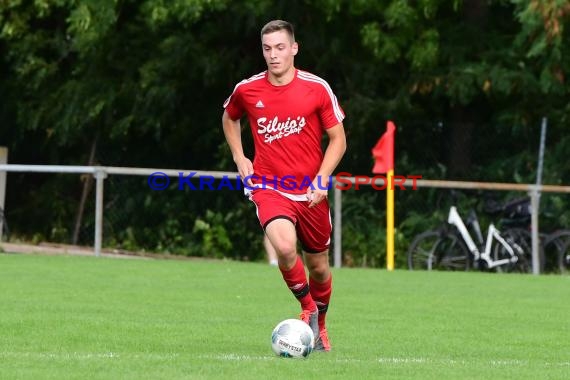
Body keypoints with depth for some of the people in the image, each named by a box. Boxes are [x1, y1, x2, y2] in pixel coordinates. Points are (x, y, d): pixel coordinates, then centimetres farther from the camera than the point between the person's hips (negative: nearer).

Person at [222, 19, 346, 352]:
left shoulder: (317, 88, -6)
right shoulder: (247, 90, -1)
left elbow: (338, 138, 1)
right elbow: (230, 118, 22)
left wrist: (322, 178, -12)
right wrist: (239, 157, 9)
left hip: (311, 192, 1)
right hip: (269, 188, -1)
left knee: (318, 265, 11)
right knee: (285, 247, -28)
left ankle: (320, 326, 39)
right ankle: (307, 307, -2)